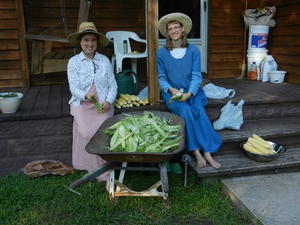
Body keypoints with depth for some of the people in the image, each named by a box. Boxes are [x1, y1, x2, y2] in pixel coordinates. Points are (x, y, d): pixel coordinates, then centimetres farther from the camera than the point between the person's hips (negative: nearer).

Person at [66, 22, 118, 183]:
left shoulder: (105, 60, 9)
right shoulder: (73, 62, 4)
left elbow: (113, 85, 7)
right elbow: (73, 88, -3)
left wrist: (108, 101, -11)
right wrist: (85, 95, -24)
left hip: (103, 104, 1)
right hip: (82, 104, 0)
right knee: (87, 132, -23)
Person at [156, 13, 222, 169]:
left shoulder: (193, 51, 2)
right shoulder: (161, 53, 2)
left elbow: (196, 76, -1)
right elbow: (161, 78, 4)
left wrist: (189, 93, -18)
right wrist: (171, 89, -15)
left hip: (192, 92, 1)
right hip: (171, 93, -1)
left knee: (200, 112, -26)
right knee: (186, 111, -29)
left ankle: (207, 153, -23)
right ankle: (197, 152, -24)